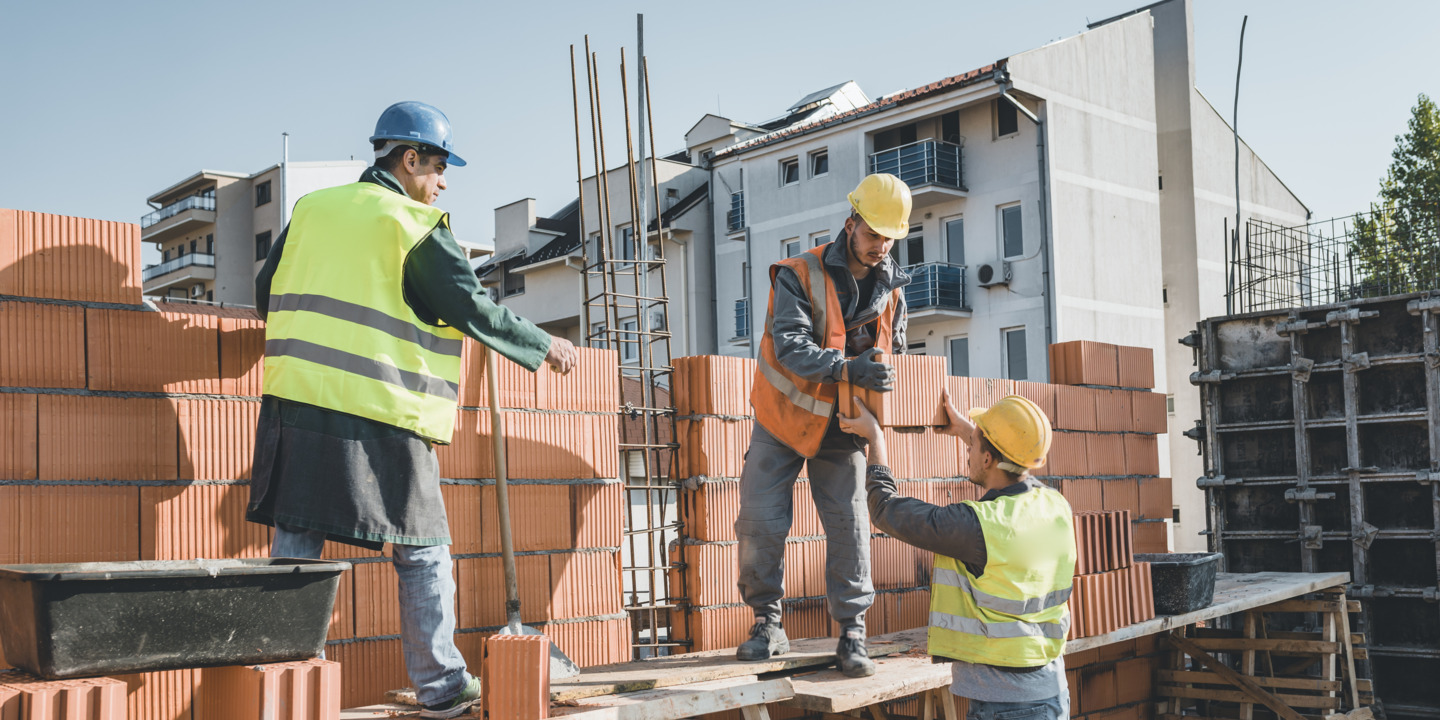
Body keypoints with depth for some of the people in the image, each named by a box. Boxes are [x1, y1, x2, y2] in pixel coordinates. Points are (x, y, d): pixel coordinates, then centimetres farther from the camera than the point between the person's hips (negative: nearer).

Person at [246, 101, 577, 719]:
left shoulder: (312, 209, 14)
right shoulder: (416, 225, -3)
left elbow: (266, 291, 20)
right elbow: (470, 306, -5)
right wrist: (542, 346, 7)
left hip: (294, 399, 5)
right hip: (380, 415, -5)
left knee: (294, 541, 9)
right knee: (424, 552, 5)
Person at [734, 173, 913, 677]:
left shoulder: (892, 289, 2)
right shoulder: (799, 275, -14)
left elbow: (895, 354, 13)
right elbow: (790, 344, -27)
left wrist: (890, 385, -10)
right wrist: (848, 368, -40)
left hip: (841, 428, 3)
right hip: (785, 418, -2)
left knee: (849, 525, -5)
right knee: (761, 521, -4)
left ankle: (852, 635, 4)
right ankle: (768, 625, 12)